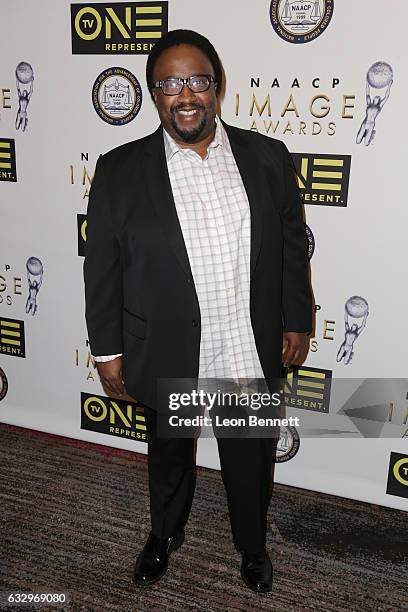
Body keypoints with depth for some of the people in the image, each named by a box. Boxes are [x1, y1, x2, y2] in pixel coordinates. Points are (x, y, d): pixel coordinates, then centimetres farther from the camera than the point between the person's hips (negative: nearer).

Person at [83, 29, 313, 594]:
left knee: (251, 459, 20)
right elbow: (102, 267, -4)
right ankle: (166, 532, 53)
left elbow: (293, 245, 4)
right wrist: (107, 349, -2)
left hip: (252, 353, 1)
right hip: (166, 356, -1)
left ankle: (252, 542, 49)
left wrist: (297, 320, 5)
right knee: (169, 453, 23)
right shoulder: (120, 170, -8)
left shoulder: (267, 157, -3)